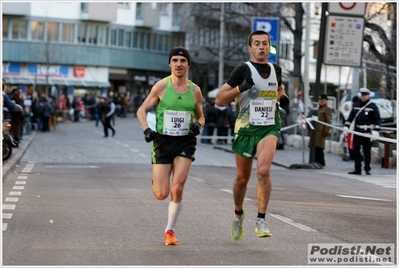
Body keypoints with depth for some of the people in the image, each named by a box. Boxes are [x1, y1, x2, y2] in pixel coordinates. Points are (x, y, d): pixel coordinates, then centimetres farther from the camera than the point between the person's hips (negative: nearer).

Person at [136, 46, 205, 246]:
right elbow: (141, 111, 3)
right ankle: (155, 181, 33)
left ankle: (170, 230, 9)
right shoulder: (161, 86, -4)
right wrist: (146, 130, -14)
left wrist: (198, 124, -6)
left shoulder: (195, 90, 3)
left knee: (177, 190, -10)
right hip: (163, 141, -1)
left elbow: (200, 116, 17)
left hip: (185, 143, 1)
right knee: (161, 194, -4)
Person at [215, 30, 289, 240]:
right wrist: (240, 88, -21)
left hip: (269, 128, 1)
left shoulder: (275, 70, 8)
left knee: (263, 170, -23)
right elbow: (219, 99, -7)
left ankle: (261, 221, -16)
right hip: (245, 129, -1)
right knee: (242, 178, 11)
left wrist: (283, 98, 8)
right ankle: (238, 214, 39)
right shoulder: (243, 70, -5)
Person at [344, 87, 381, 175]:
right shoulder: (356, 105, 12)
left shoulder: (373, 106, -2)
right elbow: (351, 117, 16)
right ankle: (357, 169, 1)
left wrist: (376, 130, -16)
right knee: (356, 150, -1)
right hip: (357, 131, 4)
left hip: (367, 132, -4)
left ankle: (367, 169, 13)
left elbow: (377, 119, -6)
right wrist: (346, 126, 7)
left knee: (367, 151, 3)